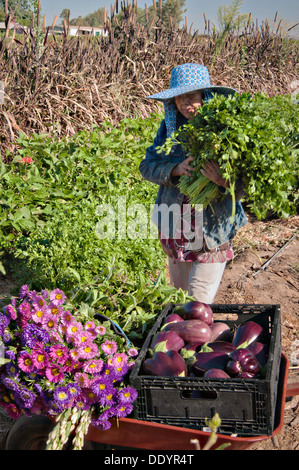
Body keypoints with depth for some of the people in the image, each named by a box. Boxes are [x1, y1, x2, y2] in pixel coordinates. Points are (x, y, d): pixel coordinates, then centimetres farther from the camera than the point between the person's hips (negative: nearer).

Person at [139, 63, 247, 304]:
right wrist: (176, 169, -21)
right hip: (175, 231, 4)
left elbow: (240, 190, -13)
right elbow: (147, 166, -3)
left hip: (212, 232, -4)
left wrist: (223, 180, -35)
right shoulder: (170, 125, 1)